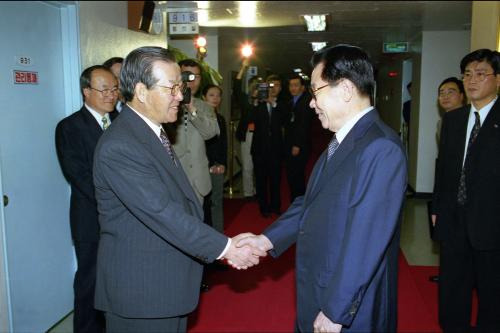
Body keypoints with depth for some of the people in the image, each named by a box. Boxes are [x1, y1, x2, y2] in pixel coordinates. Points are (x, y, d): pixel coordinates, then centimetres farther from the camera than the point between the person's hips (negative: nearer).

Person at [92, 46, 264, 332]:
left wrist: (224, 245, 3)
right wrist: (225, 248, -22)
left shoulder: (152, 131, 7)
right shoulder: (119, 147, -24)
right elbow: (163, 213, -27)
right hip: (141, 288, -9)